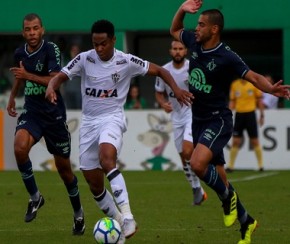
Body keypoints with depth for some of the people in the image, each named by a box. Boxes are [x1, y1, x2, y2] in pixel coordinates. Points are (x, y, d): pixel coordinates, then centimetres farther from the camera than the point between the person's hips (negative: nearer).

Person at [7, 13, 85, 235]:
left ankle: (78, 213, 28)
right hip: (31, 111, 3)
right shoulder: (20, 53, 3)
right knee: (19, 147, -27)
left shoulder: (51, 50, -13)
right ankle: (35, 197, -8)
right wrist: (12, 97, 25)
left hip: (54, 114, -3)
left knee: (63, 167, 6)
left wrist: (29, 75, -27)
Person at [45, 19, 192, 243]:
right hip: (89, 121, 4)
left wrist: (176, 89, -11)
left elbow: (158, 70, 3)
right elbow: (60, 77, -2)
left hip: (112, 118, -4)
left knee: (106, 159, -35)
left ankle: (127, 217, -40)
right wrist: (51, 88, -26)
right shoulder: (84, 59, -3)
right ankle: (117, 223, 24)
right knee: (94, 183, 4)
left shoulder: (126, 61, -7)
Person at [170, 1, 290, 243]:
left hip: (218, 120, -7)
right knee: (217, 175, 11)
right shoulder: (194, 43, 0)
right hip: (198, 120, 7)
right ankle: (246, 221, 26)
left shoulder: (227, 57, -19)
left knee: (198, 164, -29)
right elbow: (174, 31, 19)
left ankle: (228, 196, -2)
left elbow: (254, 77, -19)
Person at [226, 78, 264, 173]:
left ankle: (261, 165, 8)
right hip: (239, 114, 2)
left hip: (250, 114, -2)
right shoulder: (234, 84, 6)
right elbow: (232, 101, 11)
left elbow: (260, 100, 3)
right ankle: (230, 166, 6)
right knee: (235, 142, 1)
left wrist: (262, 115, 1)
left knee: (254, 141, 0)